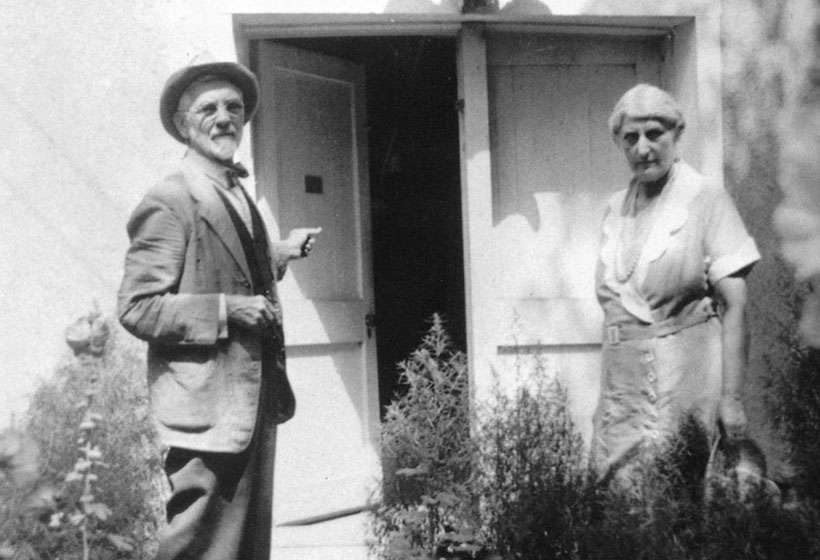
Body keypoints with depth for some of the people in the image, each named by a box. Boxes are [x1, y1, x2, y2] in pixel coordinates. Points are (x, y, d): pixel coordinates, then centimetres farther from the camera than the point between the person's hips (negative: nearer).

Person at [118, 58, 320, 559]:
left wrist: (282, 253, 14)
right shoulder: (169, 203, -13)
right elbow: (136, 307, -16)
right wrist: (227, 310, -21)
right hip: (211, 408, -9)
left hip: (256, 400, 9)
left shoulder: (236, 193, 15)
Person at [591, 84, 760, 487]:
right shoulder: (616, 208, 10)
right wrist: (607, 389, 11)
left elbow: (734, 307, -8)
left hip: (684, 375, -4)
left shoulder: (706, 200, -5)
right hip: (621, 379, 5)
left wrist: (731, 397, -13)